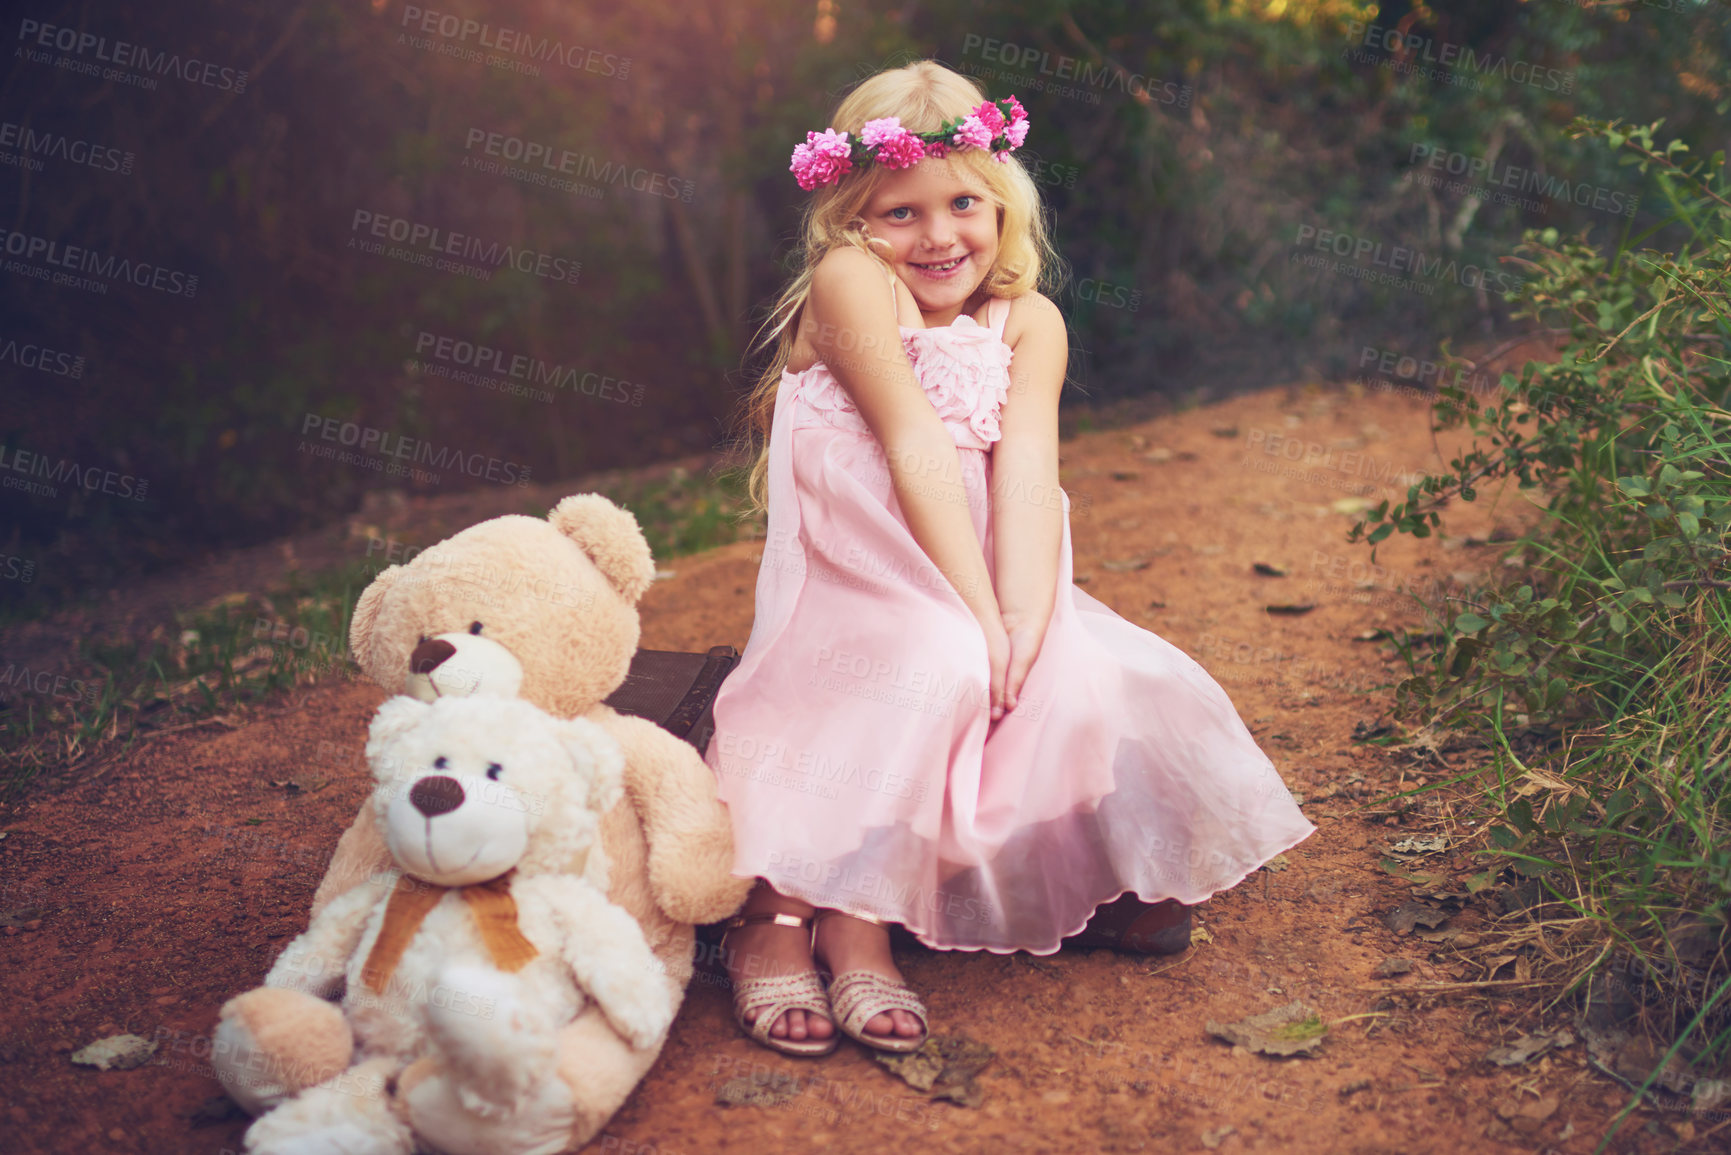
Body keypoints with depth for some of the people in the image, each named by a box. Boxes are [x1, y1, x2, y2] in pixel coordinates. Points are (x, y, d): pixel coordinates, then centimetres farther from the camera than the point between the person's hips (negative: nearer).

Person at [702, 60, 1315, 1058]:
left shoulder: (1030, 324, 8)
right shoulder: (849, 281, -6)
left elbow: (1026, 470, -9)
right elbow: (917, 448, -16)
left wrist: (1022, 620, -26)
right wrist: (976, 616, -22)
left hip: (989, 588, 5)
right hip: (862, 584, -4)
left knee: (1103, 685, -21)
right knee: (938, 670, -35)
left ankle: (1121, 869, 5)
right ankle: (780, 912, -28)